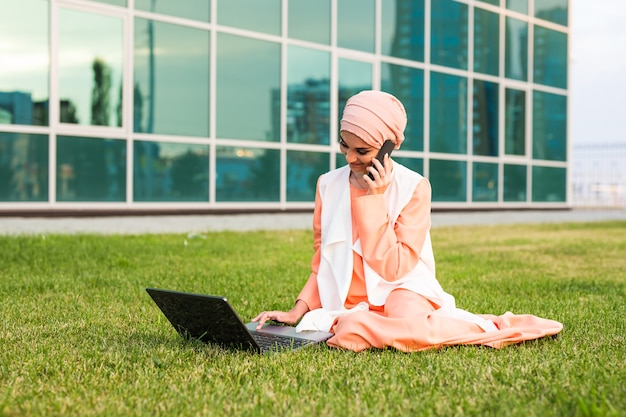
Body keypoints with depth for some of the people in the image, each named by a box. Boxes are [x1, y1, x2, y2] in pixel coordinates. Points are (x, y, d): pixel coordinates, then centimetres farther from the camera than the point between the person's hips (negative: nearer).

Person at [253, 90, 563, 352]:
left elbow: (394, 268, -12)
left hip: (401, 290, -3)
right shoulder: (328, 184, 6)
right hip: (346, 301, 4)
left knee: (409, 329, -38)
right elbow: (322, 264, 12)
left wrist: (374, 198, -14)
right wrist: (298, 310, -3)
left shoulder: (413, 187, -7)